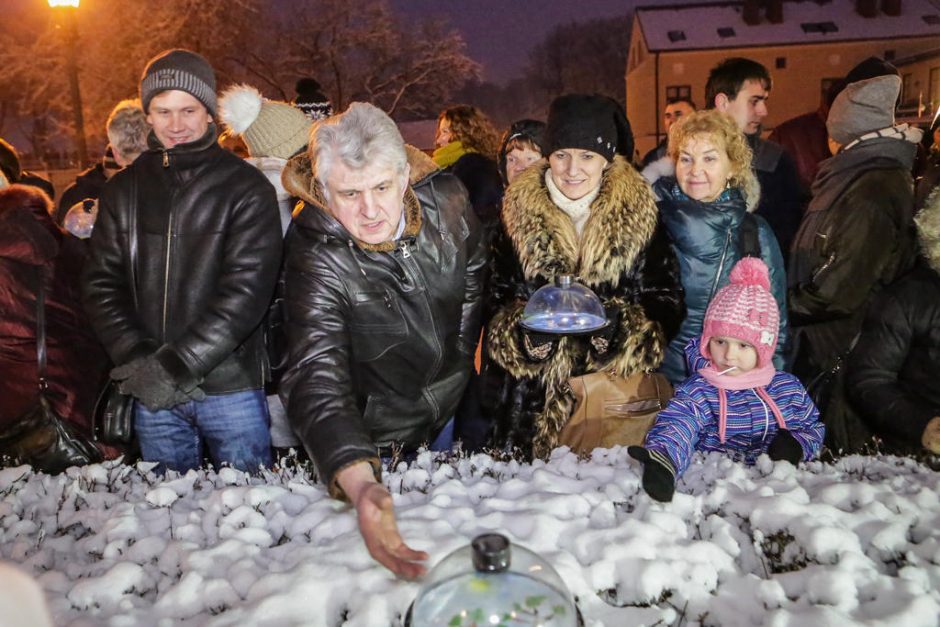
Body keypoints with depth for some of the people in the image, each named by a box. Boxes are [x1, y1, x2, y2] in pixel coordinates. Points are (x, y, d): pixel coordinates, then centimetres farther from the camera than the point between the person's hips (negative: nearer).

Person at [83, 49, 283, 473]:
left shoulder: (246, 188, -3)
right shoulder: (124, 190, 9)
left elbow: (246, 289, -12)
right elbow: (102, 284, 6)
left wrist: (174, 366, -15)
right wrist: (137, 361, -10)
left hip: (230, 386, -3)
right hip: (151, 394, 3)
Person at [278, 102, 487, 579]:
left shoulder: (446, 199, -18)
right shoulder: (315, 256, -31)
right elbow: (316, 374, -42)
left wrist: (461, 357, 10)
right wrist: (359, 481, -58)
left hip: (447, 413, 4)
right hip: (371, 440, -4)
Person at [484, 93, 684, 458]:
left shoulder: (638, 214, 1)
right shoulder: (517, 212, 2)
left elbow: (666, 301, 3)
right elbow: (495, 298, 6)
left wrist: (622, 327, -16)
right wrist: (523, 331, -14)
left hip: (618, 394, 0)